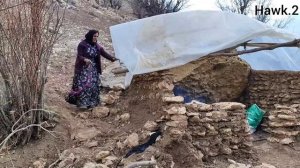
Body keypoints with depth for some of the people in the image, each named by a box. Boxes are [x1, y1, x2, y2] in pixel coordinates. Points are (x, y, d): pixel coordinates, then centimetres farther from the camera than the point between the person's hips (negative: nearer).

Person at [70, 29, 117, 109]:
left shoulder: (97, 46, 6)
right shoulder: (82, 44, -9)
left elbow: (104, 53, -3)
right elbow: (79, 56, -15)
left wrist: (112, 58, -19)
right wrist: (85, 59, -36)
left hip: (93, 69, 5)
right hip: (83, 68, -5)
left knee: (93, 85, 5)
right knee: (83, 85, -8)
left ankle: (92, 102, 13)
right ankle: (82, 103, -1)